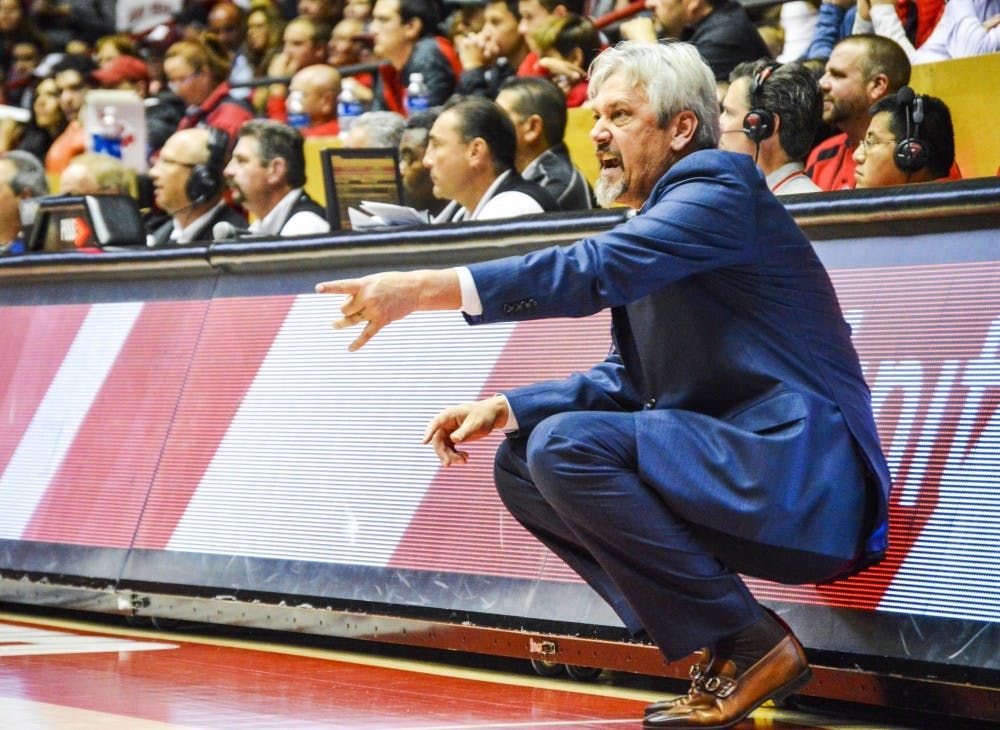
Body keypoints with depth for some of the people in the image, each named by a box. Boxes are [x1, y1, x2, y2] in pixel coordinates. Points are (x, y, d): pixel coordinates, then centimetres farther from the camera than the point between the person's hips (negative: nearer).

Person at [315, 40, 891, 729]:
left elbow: (593, 271, -26)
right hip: (724, 460, 10)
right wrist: (504, 409, 3)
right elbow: (625, 381, 19)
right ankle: (712, 645, 2)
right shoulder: (655, 219, 18)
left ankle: (752, 646, -13)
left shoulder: (719, 183, -11)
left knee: (565, 445, -23)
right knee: (520, 465, 10)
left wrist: (421, 289, -29)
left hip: (799, 476, -10)